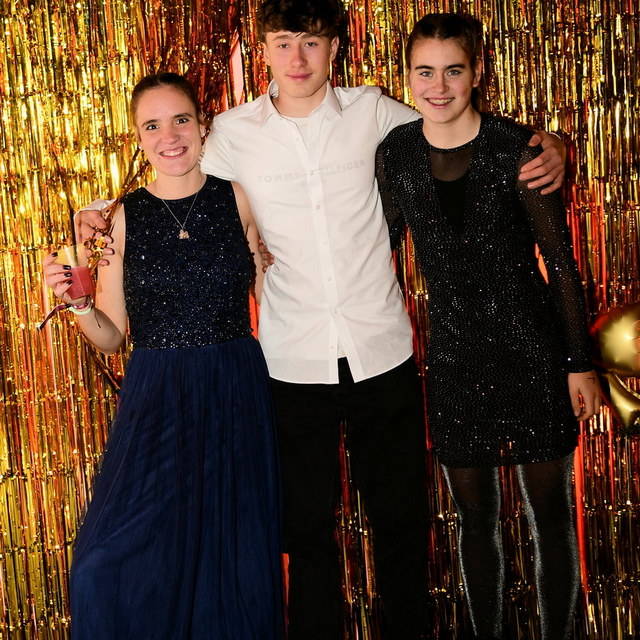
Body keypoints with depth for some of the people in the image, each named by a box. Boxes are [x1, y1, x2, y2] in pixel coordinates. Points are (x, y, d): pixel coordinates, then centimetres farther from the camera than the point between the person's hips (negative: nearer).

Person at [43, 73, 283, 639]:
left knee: (240, 558, 8)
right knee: (110, 566, -9)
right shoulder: (123, 218, 2)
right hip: (156, 401, 0)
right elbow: (112, 337, 6)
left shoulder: (239, 200, 2)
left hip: (236, 398, 0)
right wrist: (76, 302, -10)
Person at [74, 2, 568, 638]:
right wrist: (107, 215, -3)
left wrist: (547, 152, -5)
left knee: (401, 519, 13)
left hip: (382, 354, 1)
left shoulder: (374, 112, -1)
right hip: (293, 365, 0)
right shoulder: (233, 133, -1)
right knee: (308, 528, 12)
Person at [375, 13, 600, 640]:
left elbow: (560, 259, -7)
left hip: (532, 347, -2)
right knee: (475, 516, 14)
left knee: (550, 512, 8)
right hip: (454, 354, 3)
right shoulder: (395, 153, -2)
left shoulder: (516, 149, -11)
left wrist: (580, 363, -6)